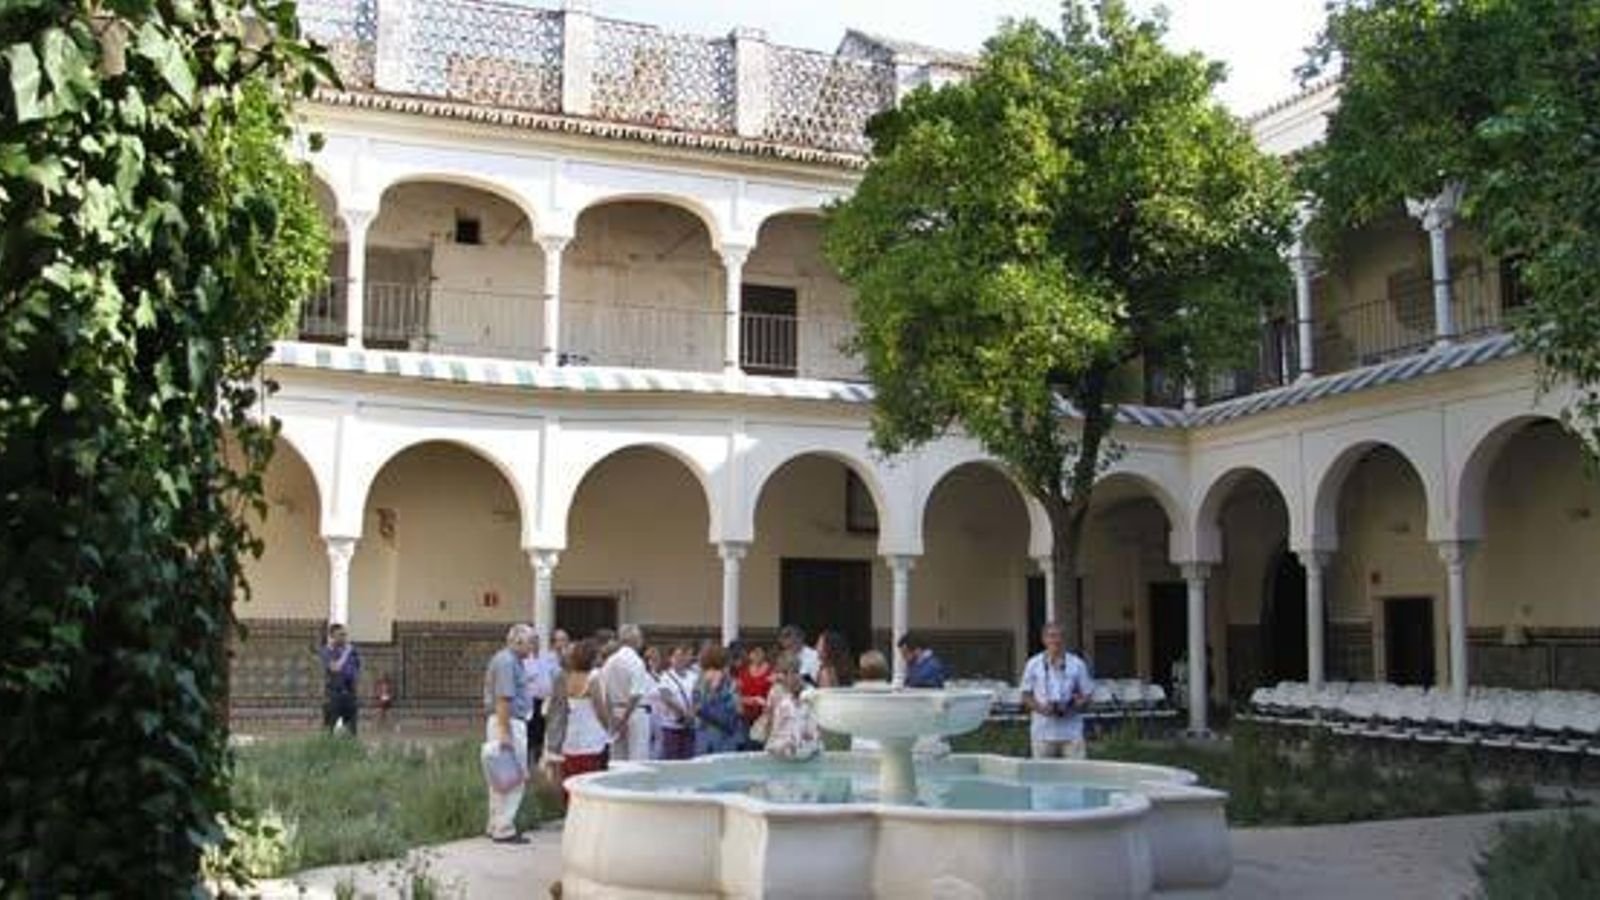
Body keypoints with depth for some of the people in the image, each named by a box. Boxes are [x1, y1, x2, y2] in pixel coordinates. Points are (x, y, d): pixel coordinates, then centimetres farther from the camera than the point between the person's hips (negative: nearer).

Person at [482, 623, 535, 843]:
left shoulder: (509, 660, 17)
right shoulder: (507, 662, -16)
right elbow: (503, 699, -22)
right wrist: (505, 733, -24)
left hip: (506, 724, 11)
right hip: (509, 723, -11)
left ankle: (496, 826, 22)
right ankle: (504, 830, -3)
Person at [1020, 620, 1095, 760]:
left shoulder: (1077, 664, 3)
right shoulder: (1033, 665, 5)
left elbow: (1087, 695, 7)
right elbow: (1026, 696, 8)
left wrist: (1073, 706, -13)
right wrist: (1040, 708, -11)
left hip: (1072, 732, 0)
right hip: (1043, 733, 0)